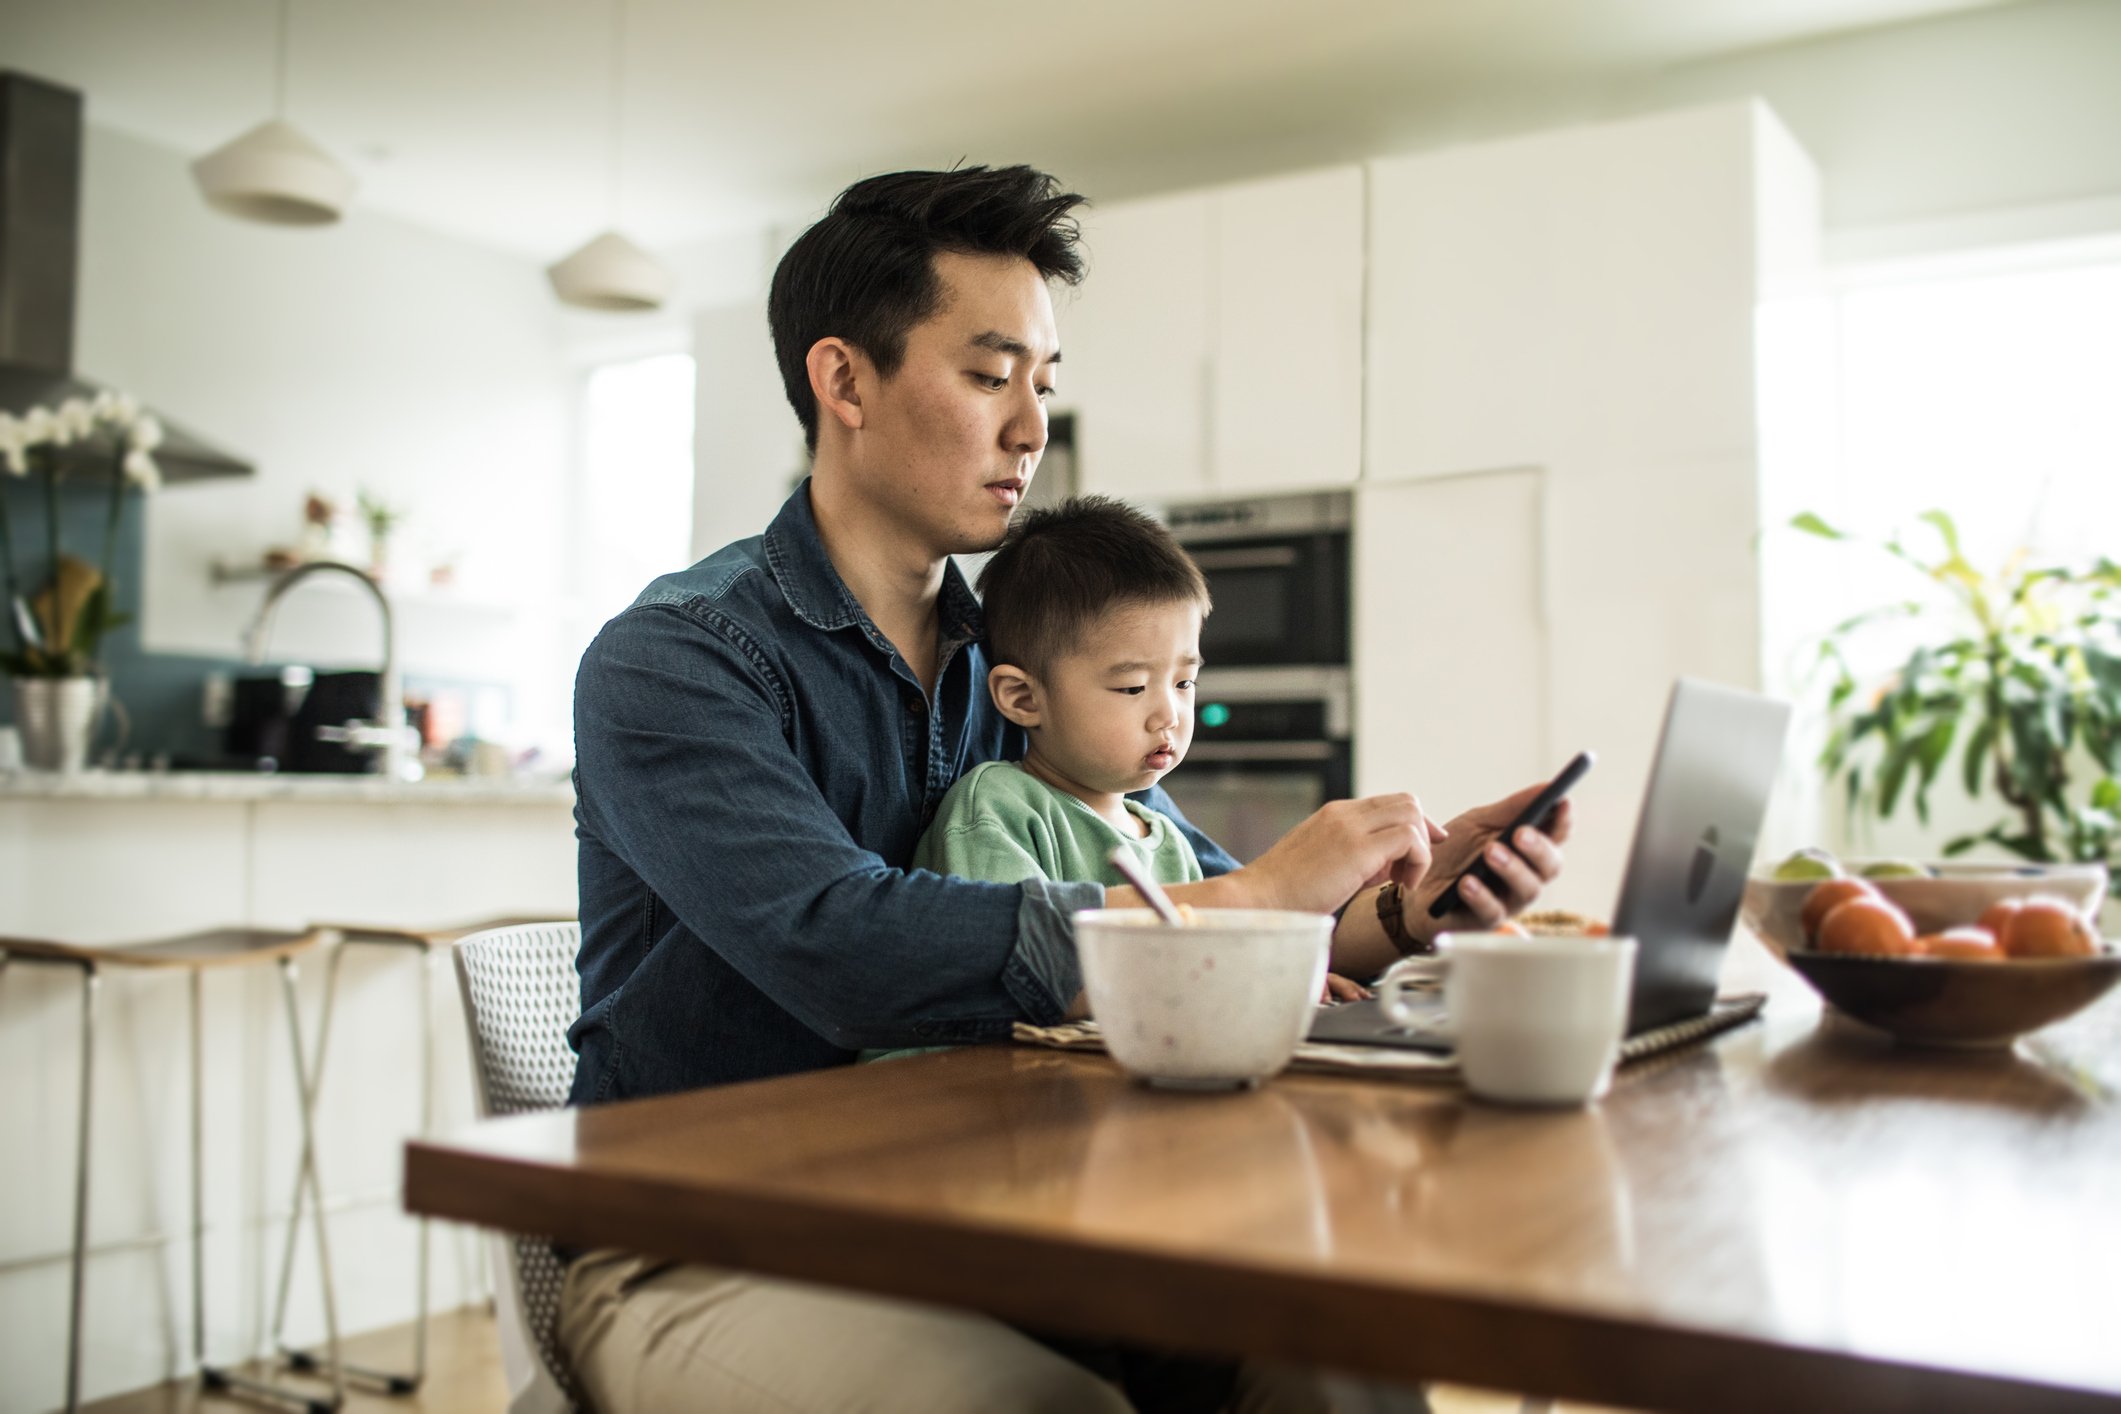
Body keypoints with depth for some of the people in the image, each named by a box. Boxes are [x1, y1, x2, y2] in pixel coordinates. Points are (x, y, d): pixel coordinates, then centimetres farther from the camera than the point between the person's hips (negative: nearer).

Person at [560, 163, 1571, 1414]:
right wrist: (1254, 897, -26)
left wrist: (1406, 884, -12)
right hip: (695, 1256, -5)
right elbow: (843, 950, -28)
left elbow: (1188, 885, 8)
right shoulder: (673, 658, -13)